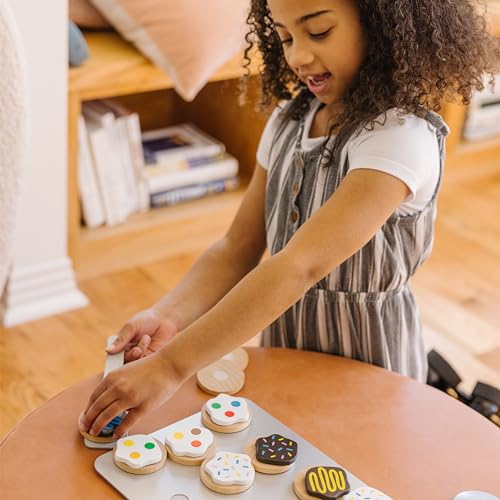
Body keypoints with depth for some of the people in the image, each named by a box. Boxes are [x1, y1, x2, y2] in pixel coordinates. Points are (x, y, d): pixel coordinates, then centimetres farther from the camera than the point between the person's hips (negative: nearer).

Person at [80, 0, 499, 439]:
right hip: (283, 353, 6)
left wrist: (170, 368, -40)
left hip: (365, 364, -6)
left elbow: (300, 266, -35)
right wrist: (168, 317, -21)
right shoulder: (289, 121, -2)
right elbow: (238, 248, -3)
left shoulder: (400, 139, -25)